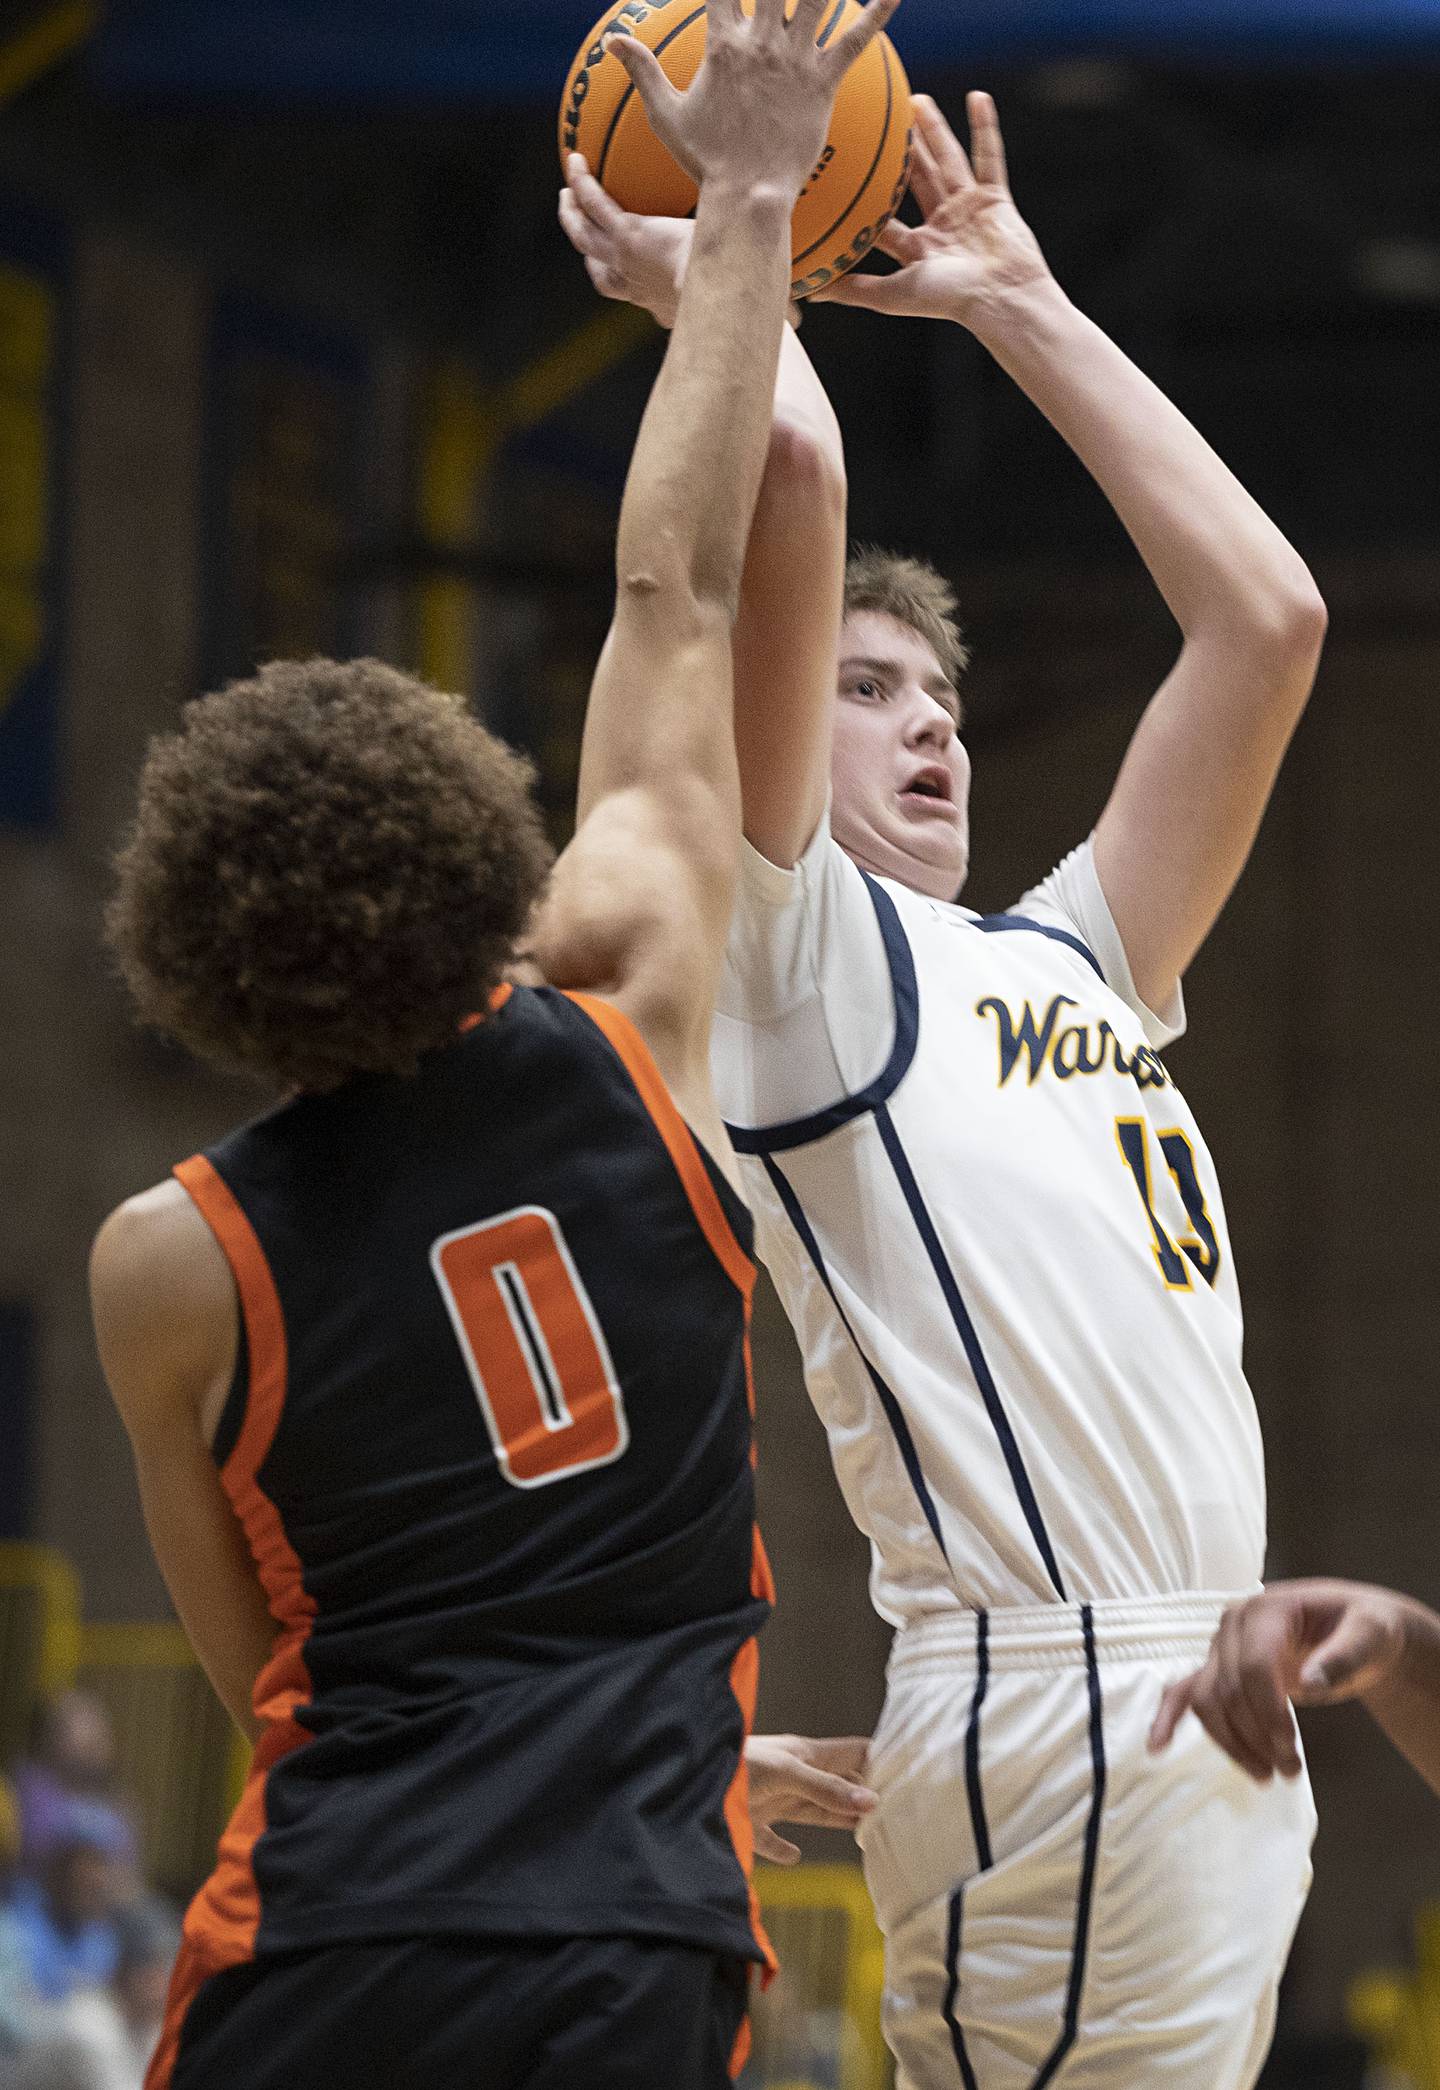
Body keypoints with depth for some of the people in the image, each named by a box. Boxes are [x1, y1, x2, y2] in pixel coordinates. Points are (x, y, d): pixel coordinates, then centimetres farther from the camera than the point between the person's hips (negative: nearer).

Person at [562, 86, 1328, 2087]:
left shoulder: (1070, 954, 24)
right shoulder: (786, 943, 3)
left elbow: (1267, 617, 24)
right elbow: (796, 482, -8)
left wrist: (1018, 306, 26)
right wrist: (710, 261, 10)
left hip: (1215, 1724, 8)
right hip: (1052, 1705, -8)